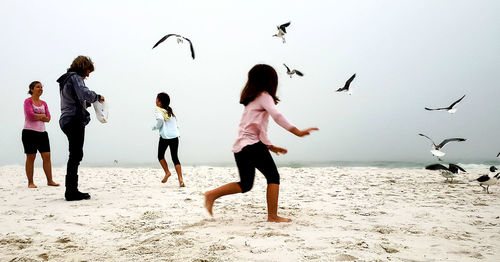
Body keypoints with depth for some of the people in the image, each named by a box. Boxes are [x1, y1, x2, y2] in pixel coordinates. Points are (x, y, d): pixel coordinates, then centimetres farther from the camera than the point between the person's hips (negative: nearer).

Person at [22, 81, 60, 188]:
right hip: (29, 132, -5)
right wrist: (42, 115, -2)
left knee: (47, 156, 0)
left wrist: (37, 117, -9)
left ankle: (50, 180, 3)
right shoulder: (28, 101, -2)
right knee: (31, 157, -2)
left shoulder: (44, 103, 15)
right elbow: (30, 115, -16)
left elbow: (48, 118, 6)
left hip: (42, 132, 6)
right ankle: (30, 182, 4)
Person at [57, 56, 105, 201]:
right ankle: (71, 192, -10)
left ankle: (71, 190, 13)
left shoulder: (66, 79, 25)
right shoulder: (75, 77, -6)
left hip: (67, 120, 10)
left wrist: (88, 102, 14)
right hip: (75, 120, -10)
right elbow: (84, 94, -22)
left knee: (75, 155, 11)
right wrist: (98, 97, -5)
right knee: (76, 155, -10)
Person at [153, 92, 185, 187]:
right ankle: (180, 179, -6)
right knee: (175, 158, 5)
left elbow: (160, 119, -23)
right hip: (175, 136, 5)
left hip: (165, 137, -5)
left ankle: (167, 172, 8)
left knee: (161, 156, 18)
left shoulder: (159, 111, -6)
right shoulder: (170, 110, 12)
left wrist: (155, 127, -6)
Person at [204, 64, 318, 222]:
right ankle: (272, 216, -1)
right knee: (273, 177, 1)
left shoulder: (251, 99, 24)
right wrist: (298, 132, -23)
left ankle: (212, 194, 10)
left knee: (245, 185, 17)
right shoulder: (264, 96, -3)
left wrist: (271, 146, 26)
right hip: (253, 145, -9)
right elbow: (277, 116, -20)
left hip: (240, 147, 9)